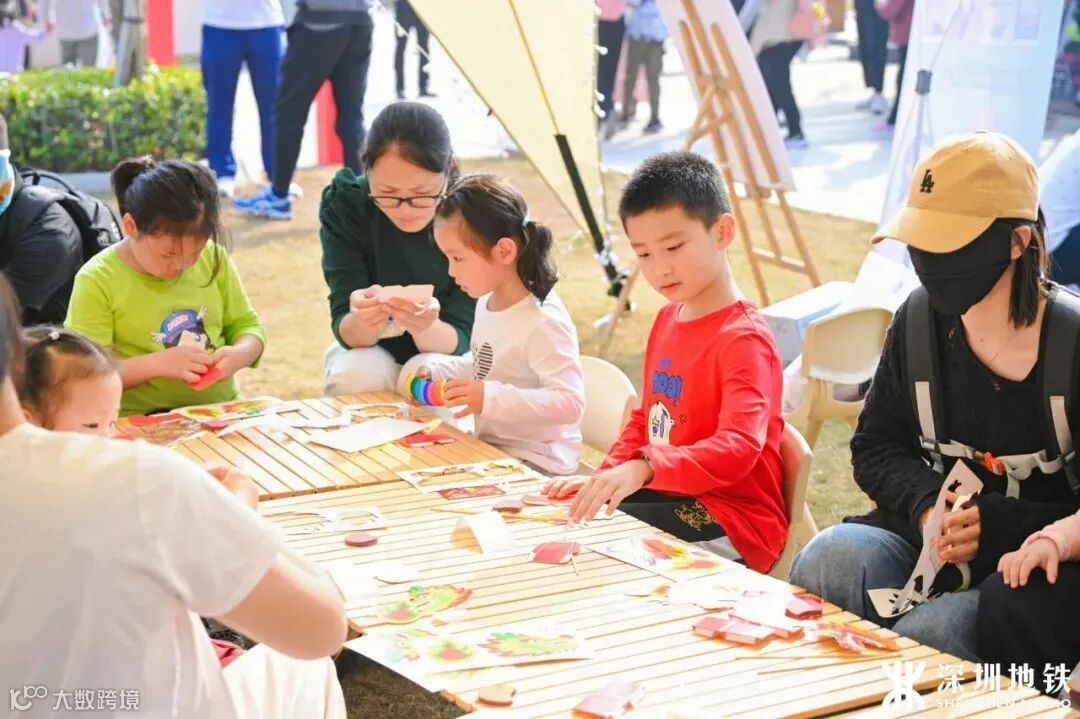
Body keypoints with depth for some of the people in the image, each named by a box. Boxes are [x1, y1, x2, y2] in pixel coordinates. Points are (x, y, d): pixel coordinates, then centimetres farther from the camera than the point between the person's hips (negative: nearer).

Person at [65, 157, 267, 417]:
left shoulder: (213, 258, 4)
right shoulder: (98, 281, -7)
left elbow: (246, 326, 14)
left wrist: (239, 354, -7)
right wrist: (158, 364, -18)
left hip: (222, 413, 5)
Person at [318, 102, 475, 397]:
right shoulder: (346, 207, -20)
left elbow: (460, 338, -22)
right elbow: (346, 331, -22)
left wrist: (425, 328, -46)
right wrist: (361, 322, -47)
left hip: (445, 353, 1)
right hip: (372, 350, 0)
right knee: (354, 375, -31)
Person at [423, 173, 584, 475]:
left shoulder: (542, 322, -21)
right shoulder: (487, 303, 8)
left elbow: (570, 403, -28)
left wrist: (492, 398, -35)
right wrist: (437, 376, 11)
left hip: (537, 465, -9)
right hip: (491, 450, 9)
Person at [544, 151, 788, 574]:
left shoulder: (744, 339, -17)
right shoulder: (668, 319, 10)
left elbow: (738, 447, -31)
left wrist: (644, 467, -45)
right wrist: (606, 477, 3)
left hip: (731, 525, -8)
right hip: (671, 495, 8)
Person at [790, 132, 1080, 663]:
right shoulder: (920, 320, 0)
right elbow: (876, 446, 11)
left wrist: (1002, 526, -22)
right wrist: (924, 505, -9)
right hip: (931, 536, 4)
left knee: (927, 636, -31)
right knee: (829, 558, -26)